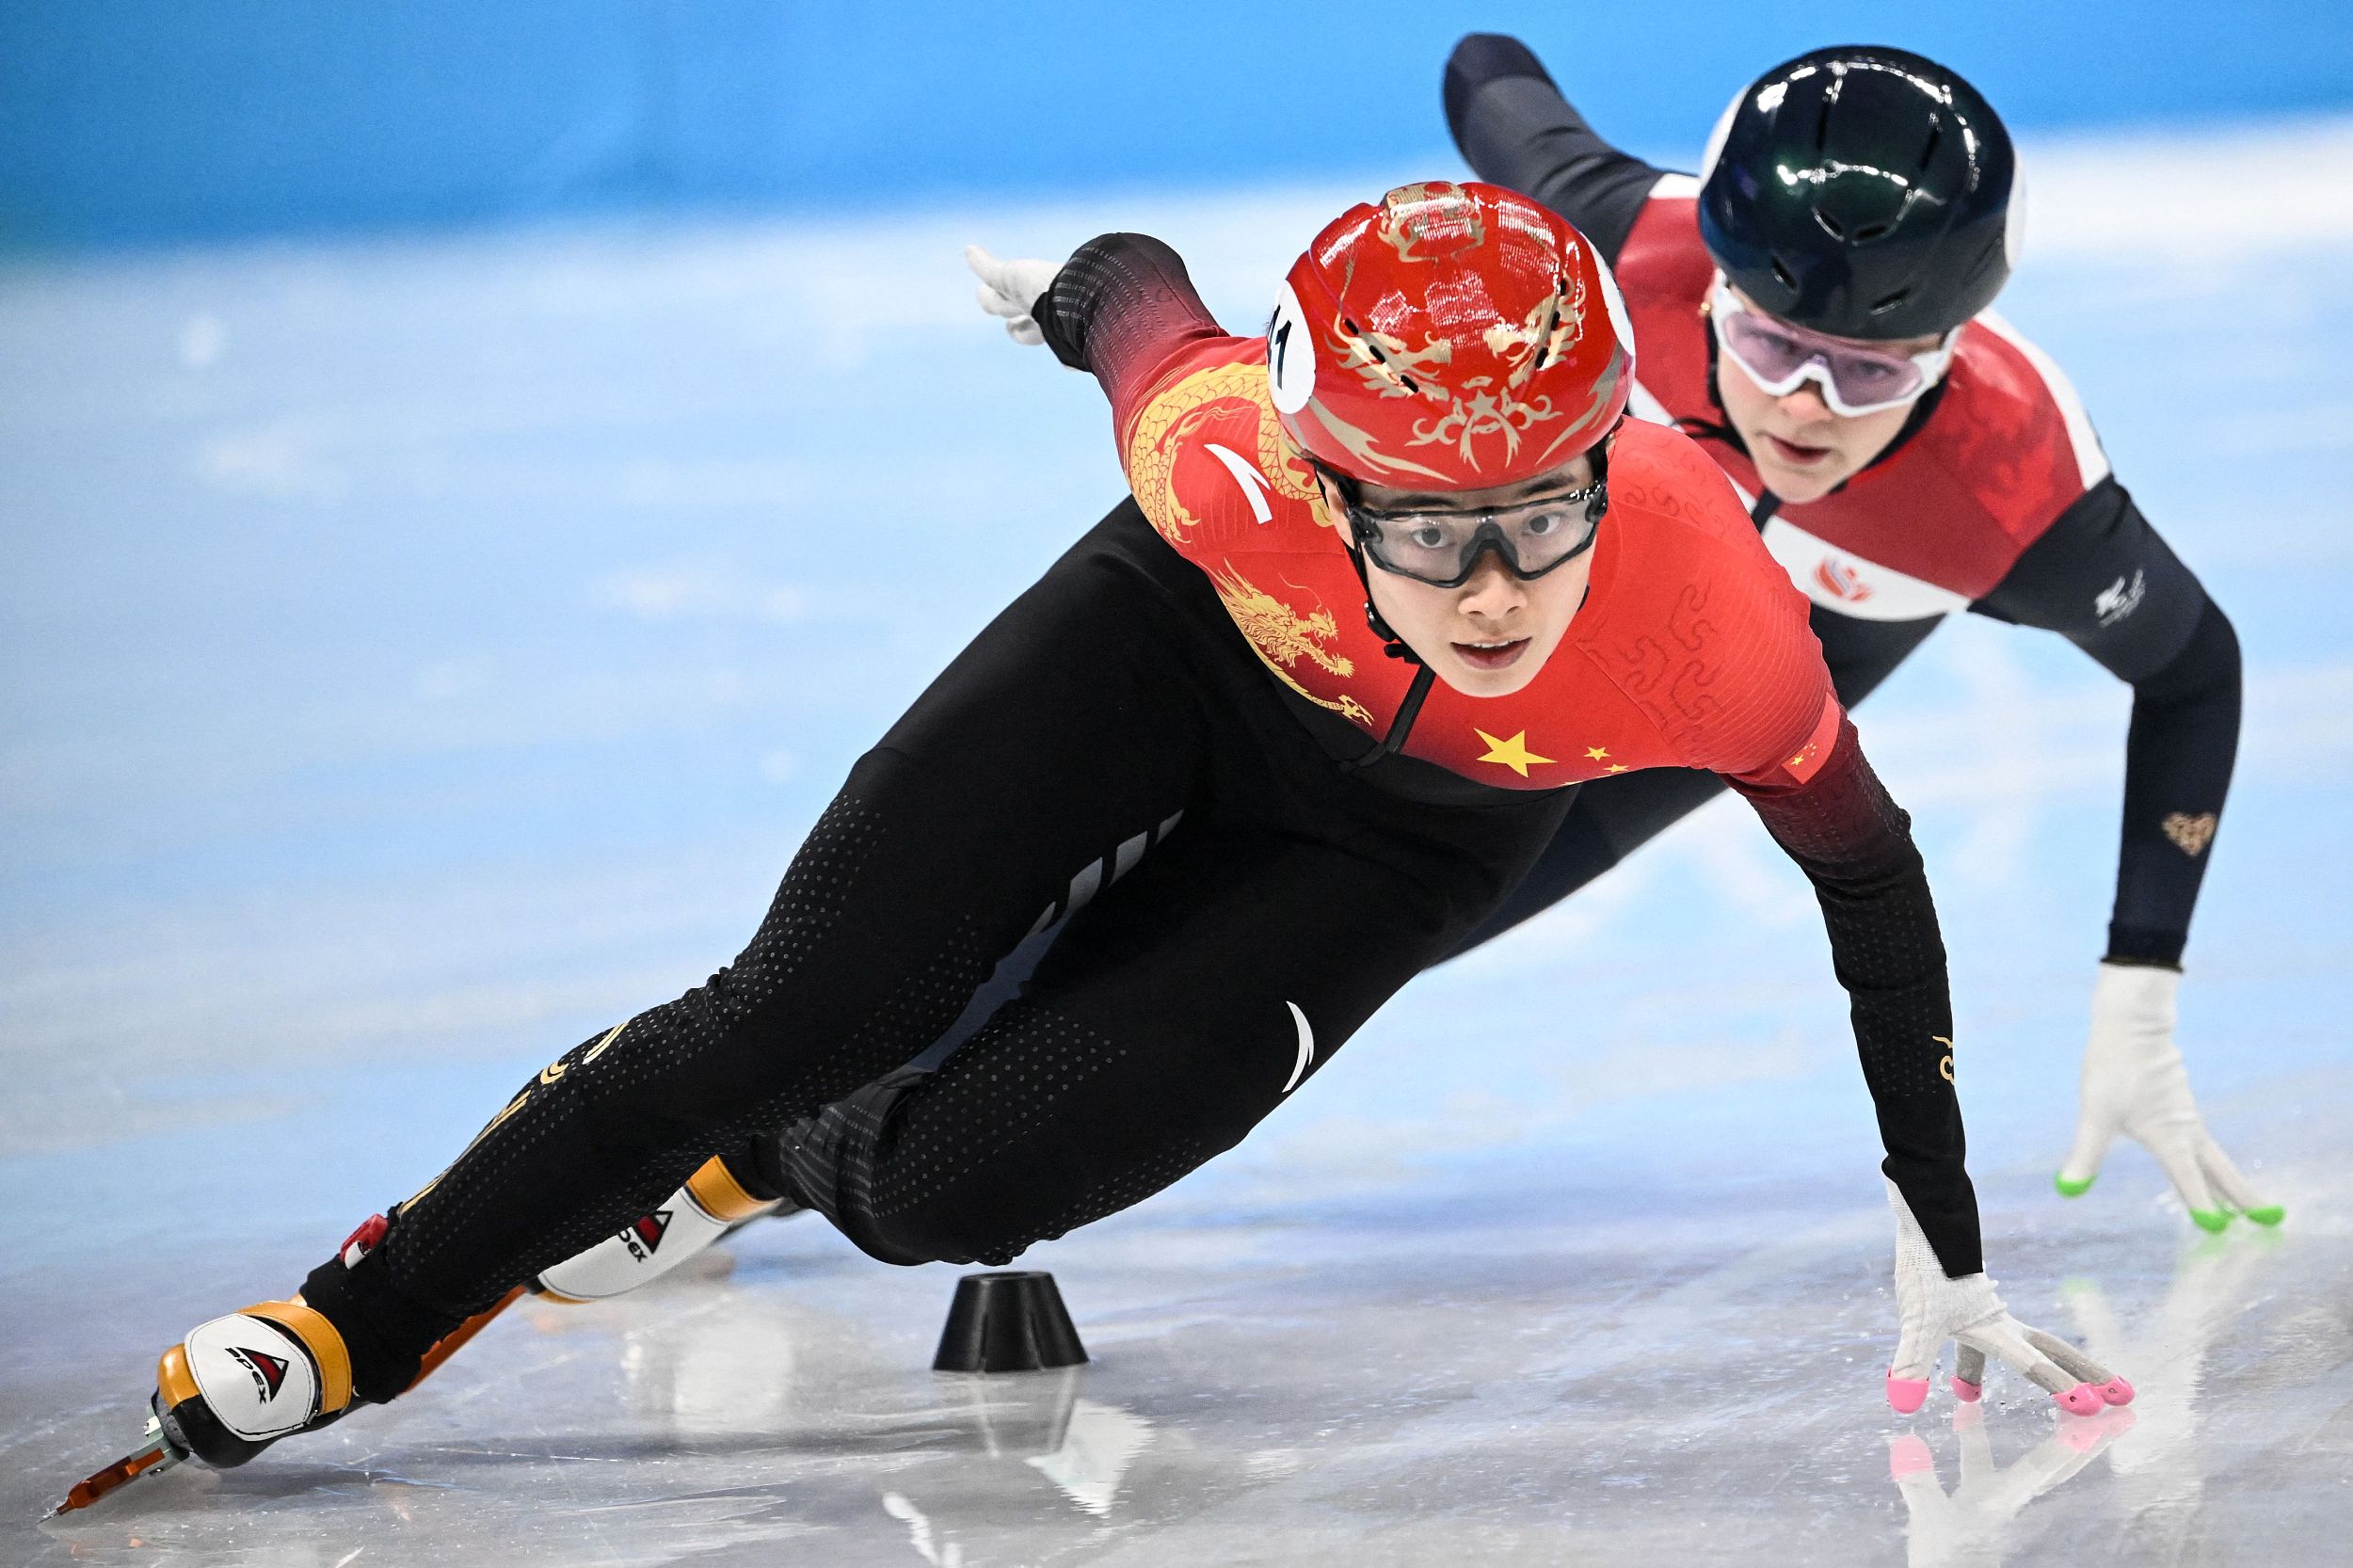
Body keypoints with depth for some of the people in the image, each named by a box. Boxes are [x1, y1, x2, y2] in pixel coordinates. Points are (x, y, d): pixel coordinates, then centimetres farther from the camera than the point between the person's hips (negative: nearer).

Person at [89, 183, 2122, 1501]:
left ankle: (766, 1164, 24)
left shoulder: (1715, 623, -40)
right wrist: (1072, 286, 11)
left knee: (951, 1182, -12)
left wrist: (1945, 1249, -12)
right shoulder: (1232, 462, -40)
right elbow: (1136, 288, -15)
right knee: (797, 1018, -12)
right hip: (1176, 647, 0)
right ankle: (358, 1324, 6)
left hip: (1393, 838, 0)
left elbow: (1873, 878, -19)